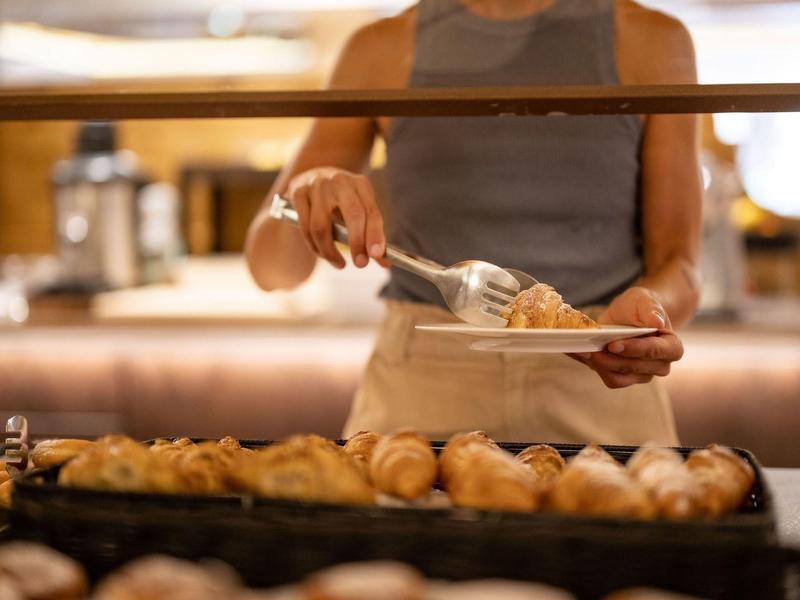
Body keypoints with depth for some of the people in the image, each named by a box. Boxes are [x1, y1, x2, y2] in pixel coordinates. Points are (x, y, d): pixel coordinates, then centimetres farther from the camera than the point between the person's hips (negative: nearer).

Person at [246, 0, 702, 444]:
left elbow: (677, 264, 0)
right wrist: (305, 194, -18)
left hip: (595, 387, 0)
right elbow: (271, 269, 3)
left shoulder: (653, 41, 3)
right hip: (420, 390, 1)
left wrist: (652, 304, -23)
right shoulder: (382, 49, 5)